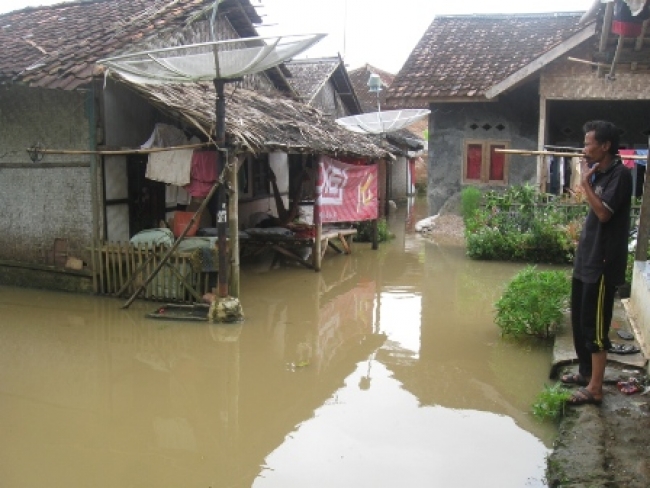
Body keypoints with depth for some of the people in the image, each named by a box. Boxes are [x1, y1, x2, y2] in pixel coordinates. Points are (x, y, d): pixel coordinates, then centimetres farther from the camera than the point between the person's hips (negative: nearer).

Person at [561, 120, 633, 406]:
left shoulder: (620, 174, -14)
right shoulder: (598, 172, 12)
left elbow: (603, 212, -24)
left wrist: (585, 182, -17)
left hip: (603, 263, -10)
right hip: (586, 259, 10)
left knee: (595, 325, -4)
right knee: (579, 320, 18)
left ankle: (595, 389, 4)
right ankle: (585, 372, 33)